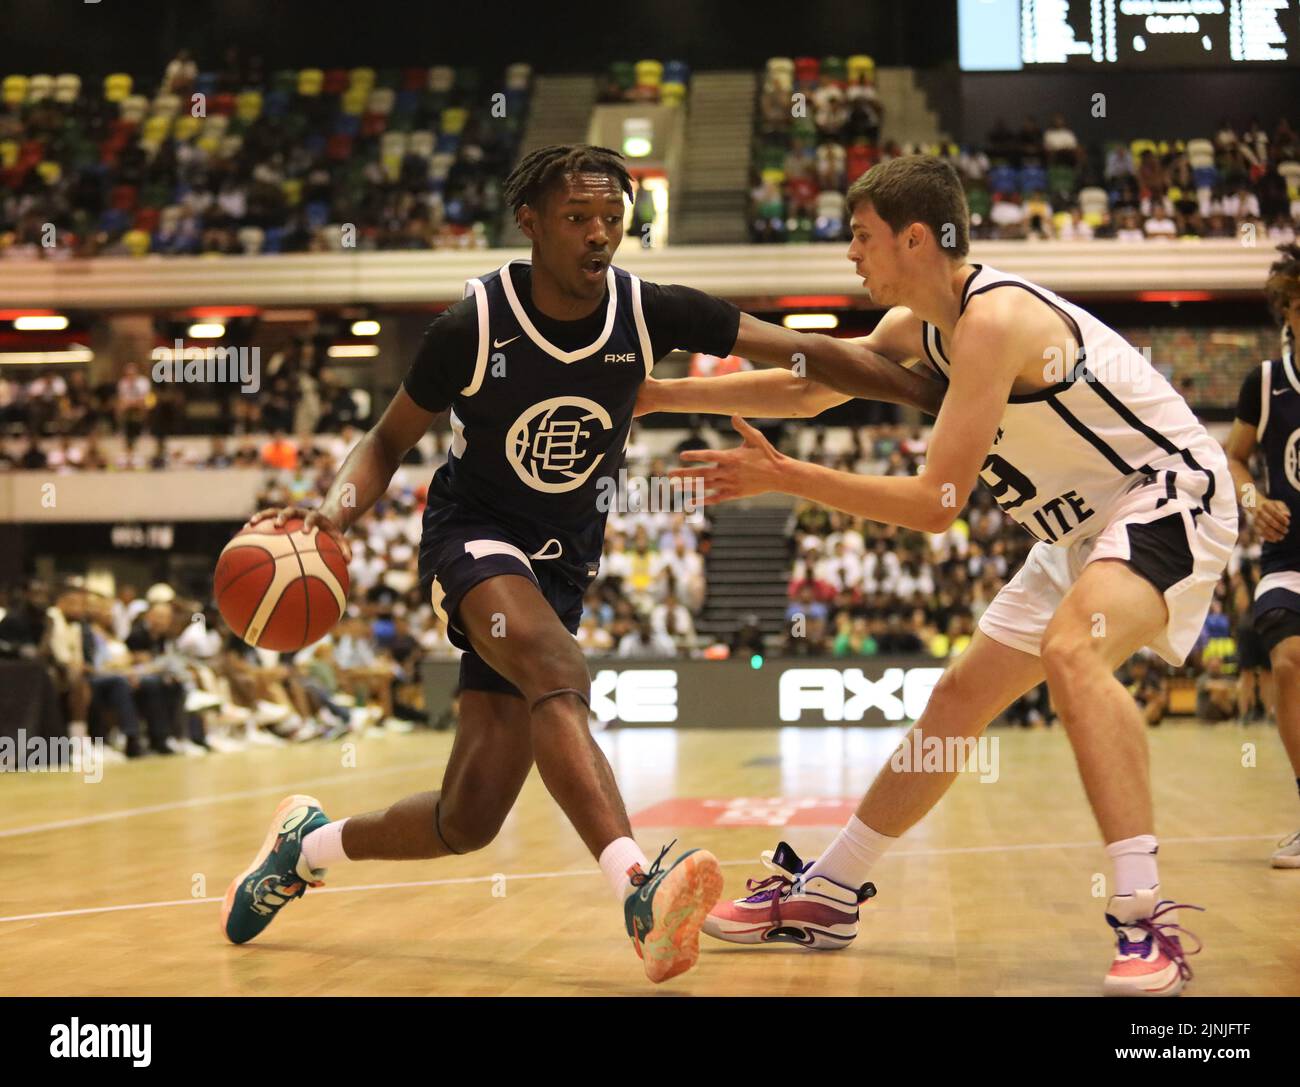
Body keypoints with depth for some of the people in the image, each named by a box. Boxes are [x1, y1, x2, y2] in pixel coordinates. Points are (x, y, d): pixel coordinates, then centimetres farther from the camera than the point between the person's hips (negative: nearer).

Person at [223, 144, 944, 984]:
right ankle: (639, 887, -51)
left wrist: (944, 400, -16)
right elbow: (390, 442, -3)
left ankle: (309, 843, 28)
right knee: (560, 677, -37)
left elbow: (809, 354, -10)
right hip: (474, 535, -3)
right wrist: (337, 509, -24)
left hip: (563, 560, 4)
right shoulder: (475, 326, -15)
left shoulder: (649, 313, -10)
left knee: (470, 820, 2)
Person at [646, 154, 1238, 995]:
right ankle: (826, 896, 22)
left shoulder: (992, 319, -26)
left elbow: (937, 504, -27)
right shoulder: (918, 325, 3)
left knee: (1072, 651, -35)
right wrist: (664, 394, 15)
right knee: (959, 699, 11)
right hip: (1087, 527, 10)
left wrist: (785, 478, -22)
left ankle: (1149, 925, -35)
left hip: (1169, 494, -10)